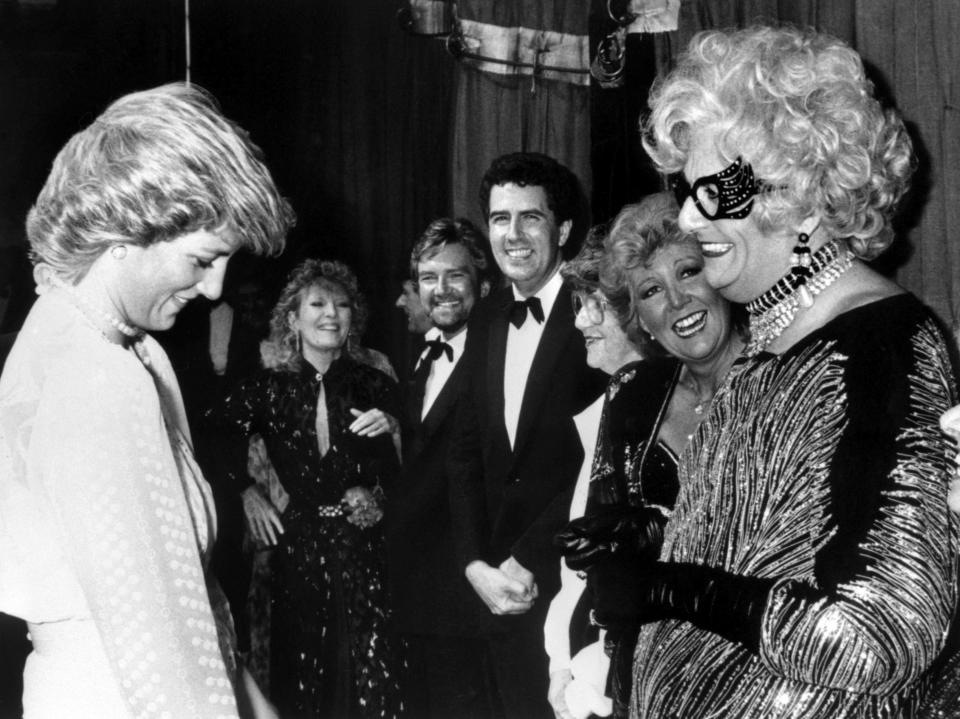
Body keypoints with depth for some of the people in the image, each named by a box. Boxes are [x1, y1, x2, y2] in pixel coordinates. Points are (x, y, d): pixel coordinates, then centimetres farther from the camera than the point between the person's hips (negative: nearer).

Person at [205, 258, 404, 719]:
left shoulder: (373, 386, 4)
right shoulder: (268, 388, 1)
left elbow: (401, 478, 5)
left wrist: (392, 432, -12)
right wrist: (245, 491, 6)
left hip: (364, 553, 0)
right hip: (297, 547, 0)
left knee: (372, 680, -5)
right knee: (301, 680, 4)